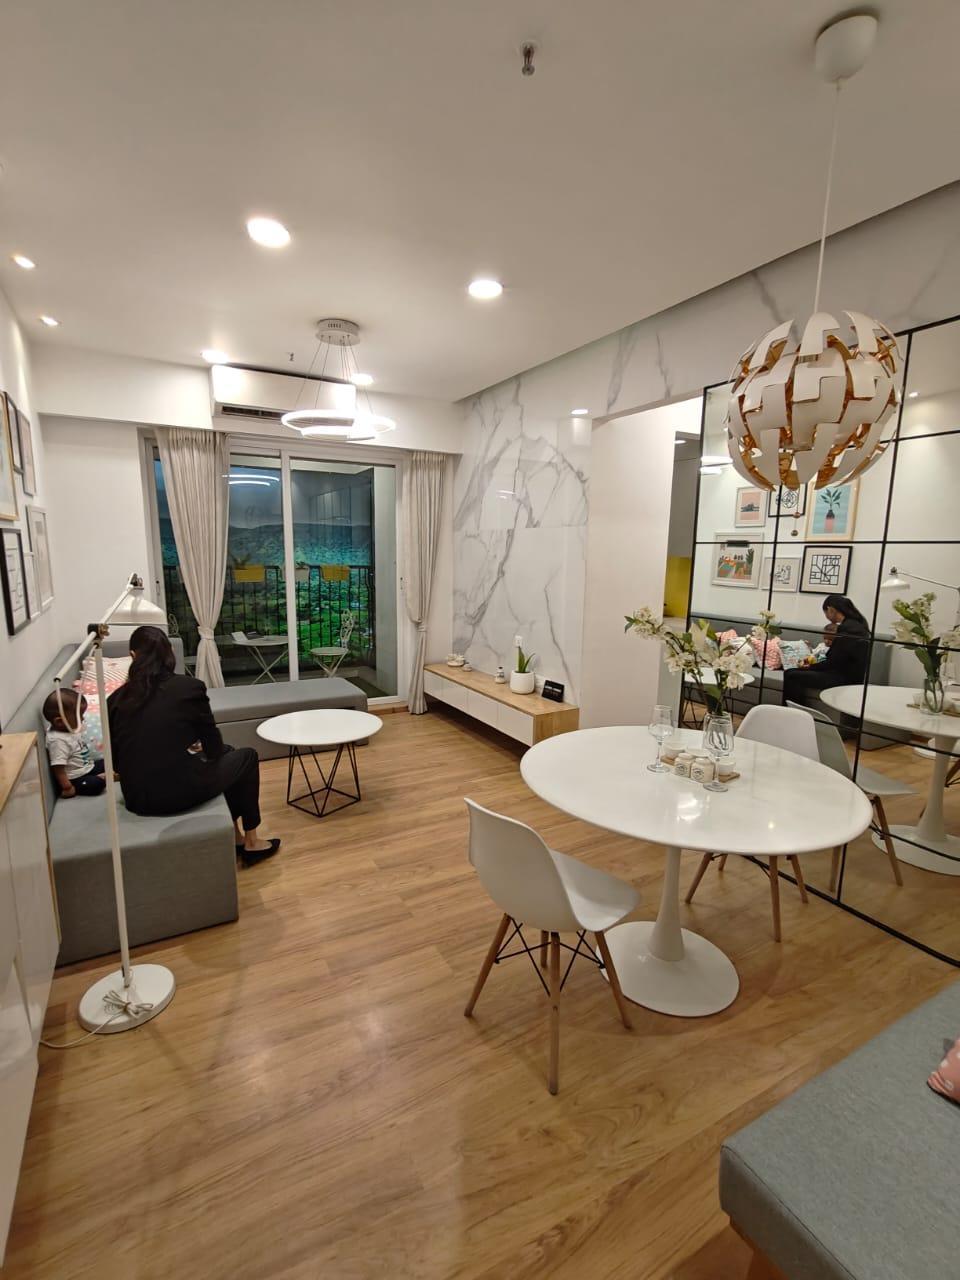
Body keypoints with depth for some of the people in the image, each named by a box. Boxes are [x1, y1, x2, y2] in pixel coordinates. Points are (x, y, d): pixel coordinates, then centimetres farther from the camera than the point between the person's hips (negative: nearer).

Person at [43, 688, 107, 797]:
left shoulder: (69, 729, 3)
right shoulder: (58, 740, -26)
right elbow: (58, 768, -27)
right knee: (96, 784, -28)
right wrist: (67, 788, -28)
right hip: (76, 779, -10)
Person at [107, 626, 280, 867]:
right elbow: (214, 746, 0)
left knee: (225, 754, 29)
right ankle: (251, 842, 30)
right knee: (246, 756, 22)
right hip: (181, 792, -5)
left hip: (136, 800, 5)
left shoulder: (116, 699, 2)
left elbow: (116, 761, 9)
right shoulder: (189, 687, -9)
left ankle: (235, 837, 36)